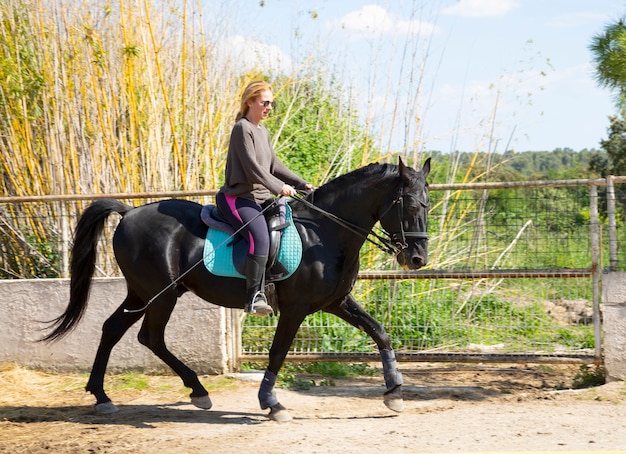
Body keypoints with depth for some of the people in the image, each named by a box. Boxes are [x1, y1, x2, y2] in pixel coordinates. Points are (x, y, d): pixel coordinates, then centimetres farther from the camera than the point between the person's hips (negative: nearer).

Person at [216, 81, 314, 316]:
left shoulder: (263, 132, 19)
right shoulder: (242, 128, -10)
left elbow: (275, 165, 21)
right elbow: (252, 166, -17)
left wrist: (301, 184, 12)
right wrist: (279, 187, -19)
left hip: (261, 198, 10)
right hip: (238, 198, -10)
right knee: (260, 238, -31)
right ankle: (254, 297, -29)